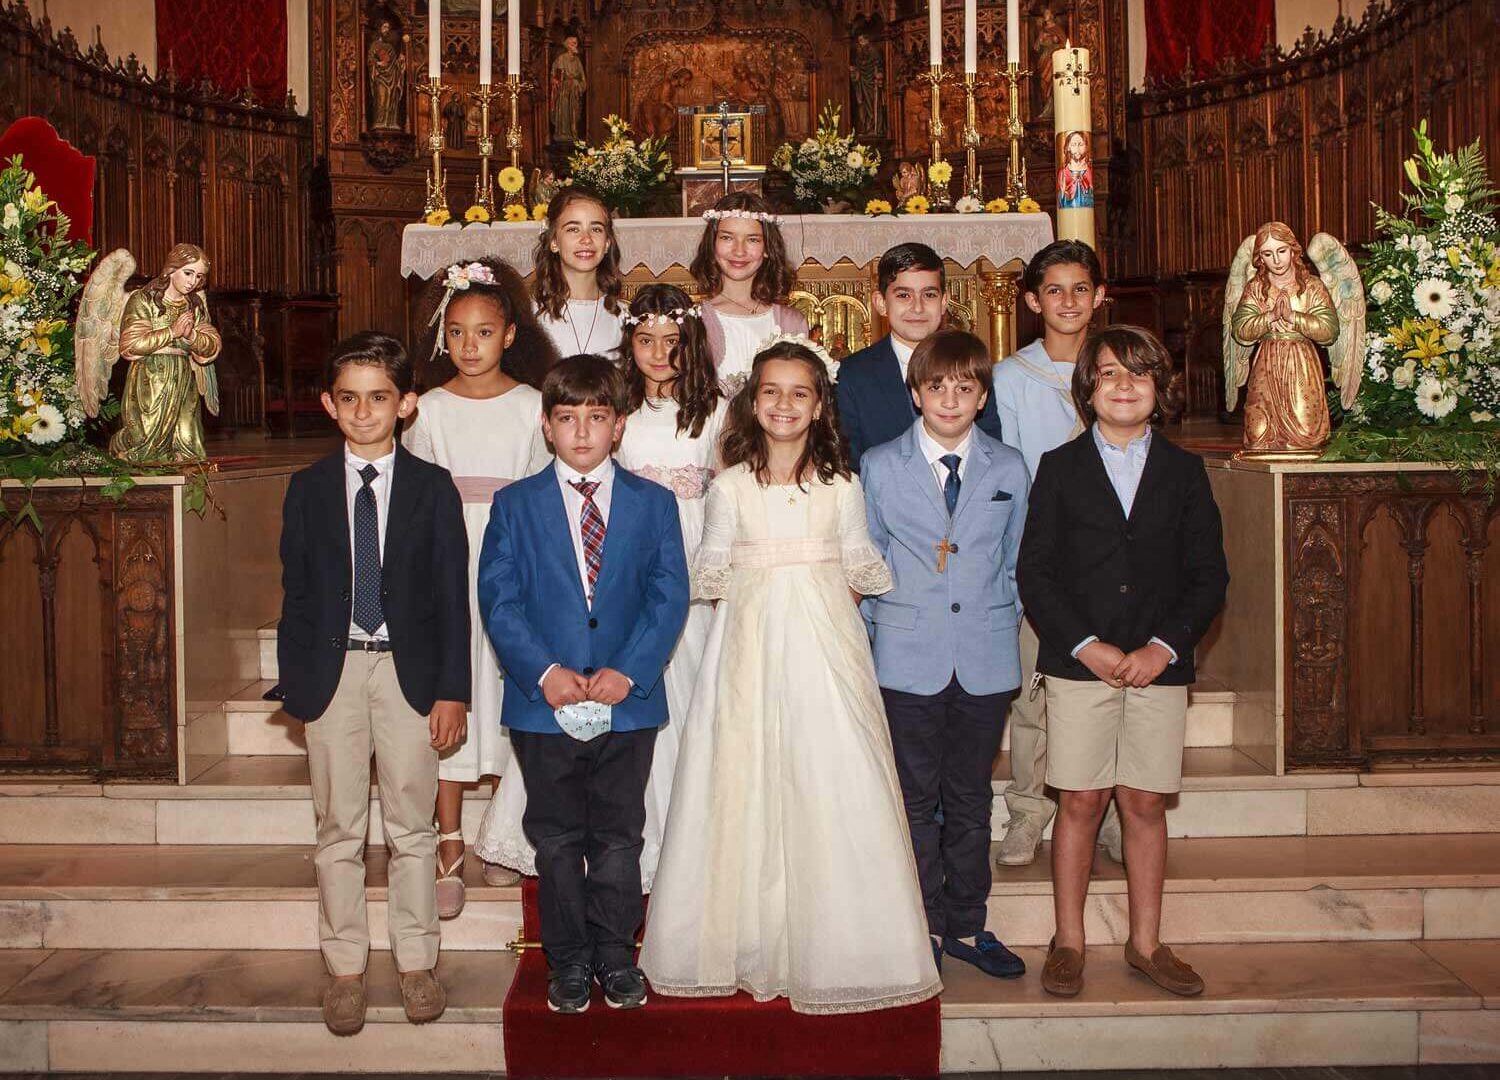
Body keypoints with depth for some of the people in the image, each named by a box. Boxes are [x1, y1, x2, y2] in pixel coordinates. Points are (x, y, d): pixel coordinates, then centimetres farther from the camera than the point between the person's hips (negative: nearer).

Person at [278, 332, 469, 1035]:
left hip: (410, 672, -1)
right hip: (332, 672, 1)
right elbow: (296, 594, 5)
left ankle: (416, 963, 22)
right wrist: (295, 685, -1)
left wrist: (452, 690, -5)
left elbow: (452, 595, -1)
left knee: (411, 827, 8)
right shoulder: (309, 488, 3)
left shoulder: (432, 486, 0)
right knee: (339, 830, 8)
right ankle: (345, 968, 21)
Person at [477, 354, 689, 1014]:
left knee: (618, 839, 10)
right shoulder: (514, 505, 4)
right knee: (556, 841, 9)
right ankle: (568, 964, 23)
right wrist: (543, 672, -16)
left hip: (628, 703, 0)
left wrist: (628, 671, -15)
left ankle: (616, 958, 25)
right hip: (544, 704, 0)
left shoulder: (653, 504, 5)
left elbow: (669, 597, -3)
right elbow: (498, 600, -3)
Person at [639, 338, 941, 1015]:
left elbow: (861, 570, 8)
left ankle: (832, 946, 11)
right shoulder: (730, 487, 5)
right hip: (749, 648, 0)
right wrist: (758, 607, -8)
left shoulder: (842, 487, 6)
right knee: (744, 785, 0)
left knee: (831, 784, -2)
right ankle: (746, 941, 13)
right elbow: (711, 571, 5)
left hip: (825, 646, 0)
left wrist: (815, 603, -7)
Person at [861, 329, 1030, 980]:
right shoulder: (879, 467, 1)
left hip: (985, 658, 2)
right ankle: (924, 926, 20)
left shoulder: (1009, 470, 5)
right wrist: (879, 631, 2)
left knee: (970, 797, 11)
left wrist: (1003, 627, 7)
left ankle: (966, 925, 23)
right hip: (908, 658, -1)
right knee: (916, 797, 7)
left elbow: (1012, 561, 12)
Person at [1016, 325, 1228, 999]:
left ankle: (1145, 943, 19)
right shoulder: (1060, 469, 4)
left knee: (1145, 804, 6)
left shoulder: (1185, 472, 8)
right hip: (1079, 665, -1)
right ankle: (1069, 943, 14)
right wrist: (1085, 645, -10)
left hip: (1159, 666, 2)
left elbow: (1208, 576, 5)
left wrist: (1163, 647, -8)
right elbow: (1034, 572, -1)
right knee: (1081, 802, 2)